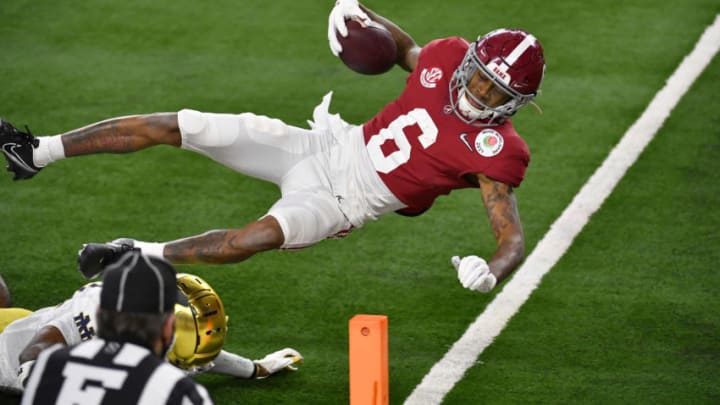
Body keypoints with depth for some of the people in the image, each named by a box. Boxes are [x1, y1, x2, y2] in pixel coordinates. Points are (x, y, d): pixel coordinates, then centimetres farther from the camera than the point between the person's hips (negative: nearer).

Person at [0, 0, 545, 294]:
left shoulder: (494, 152, -19)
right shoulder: (446, 59, -5)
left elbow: (513, 240, -21)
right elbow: (403, 47, 17)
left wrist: (490, 272, -44)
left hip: (342, 202, -5)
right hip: (326, 145, 5)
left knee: (262, 235, -36)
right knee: (181, 126, -5)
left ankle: (141, 257, -17)